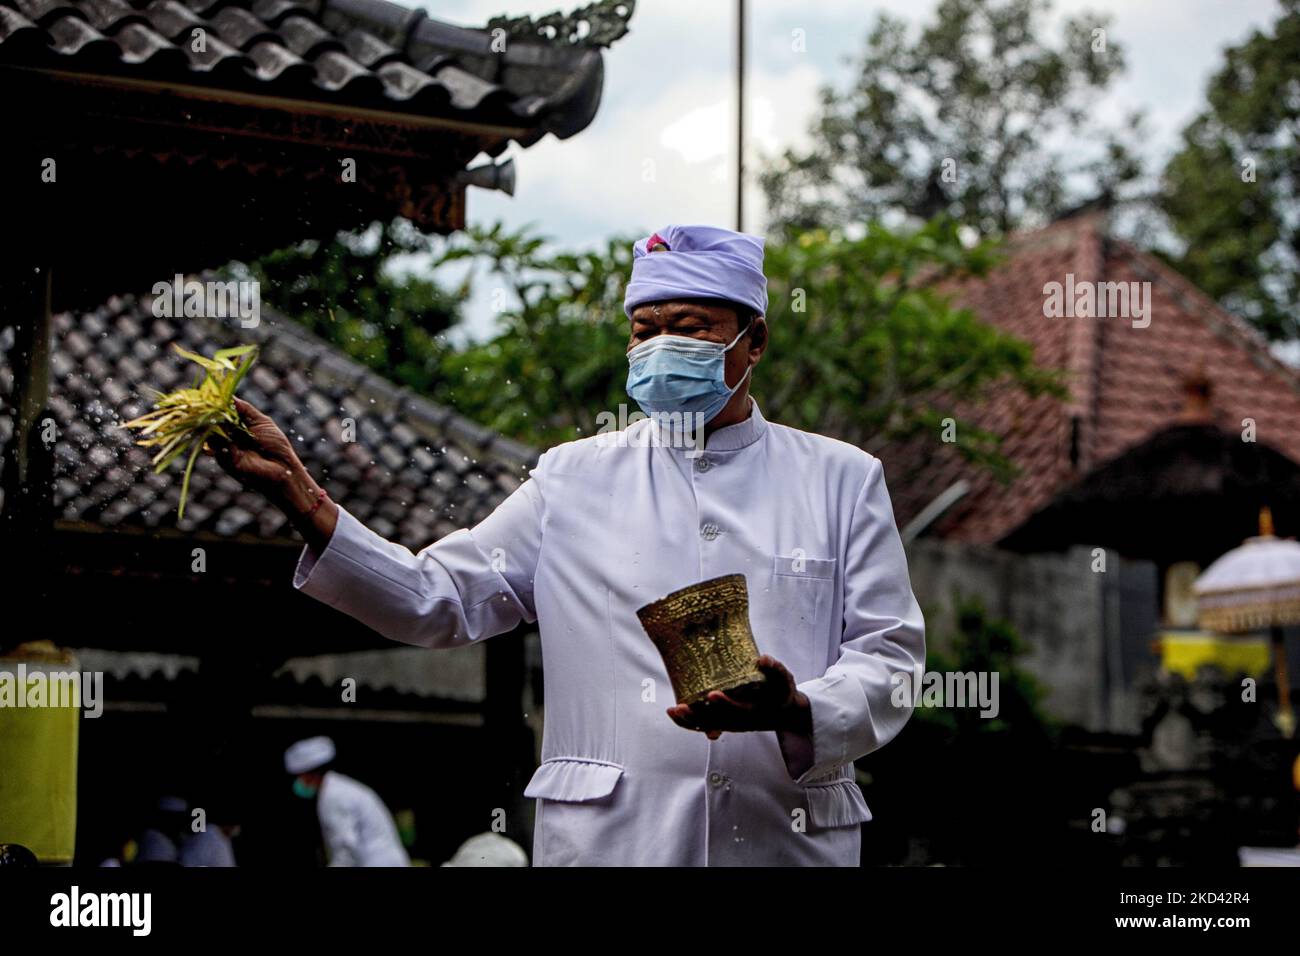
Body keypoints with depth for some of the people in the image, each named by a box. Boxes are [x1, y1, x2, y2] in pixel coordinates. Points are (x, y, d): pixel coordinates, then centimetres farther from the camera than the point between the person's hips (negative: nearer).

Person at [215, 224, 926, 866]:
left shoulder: (840, 479, 8)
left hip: (791, 840, 0)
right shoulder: (574, 478, 9)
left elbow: (887, 654, 2)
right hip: (607, 840, 0)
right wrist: (302, 499, -9)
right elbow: (437, 600, 3)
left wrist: (798, 713, -18)